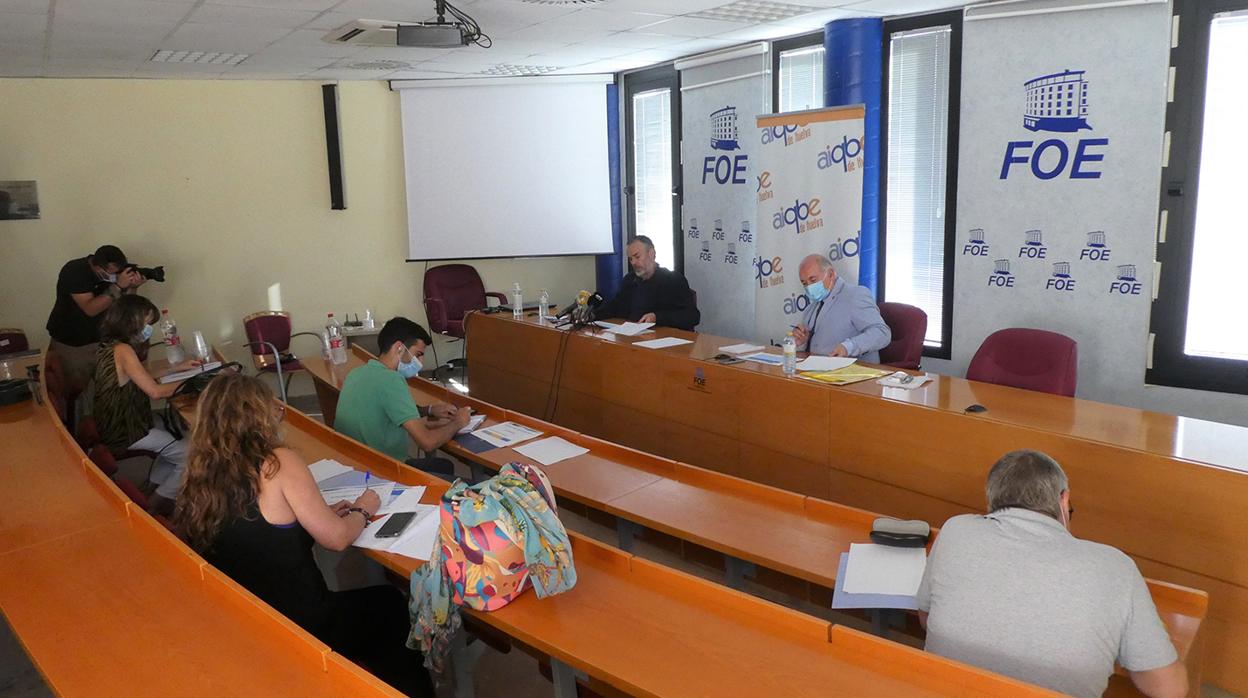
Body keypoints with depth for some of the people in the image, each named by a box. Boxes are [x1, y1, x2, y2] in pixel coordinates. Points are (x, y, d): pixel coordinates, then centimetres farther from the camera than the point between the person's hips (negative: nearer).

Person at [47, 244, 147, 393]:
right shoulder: (74, 272, -22)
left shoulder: (114, 272, -6)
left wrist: (132, 287, -23)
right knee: (76, 389, 1)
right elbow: (90, 309, -31)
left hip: (99, 339, 4)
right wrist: (118, 287, -37)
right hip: (69, 343, -4)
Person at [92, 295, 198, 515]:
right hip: (125, 432, -10)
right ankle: (156, 507, 2)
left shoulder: (109, 345, 7)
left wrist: (177, 368, 15)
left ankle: (157, 482, 22)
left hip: (118, 421, 10)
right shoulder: (122, 350, -22)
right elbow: (155, 391, -23)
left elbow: (142, 376, 17)